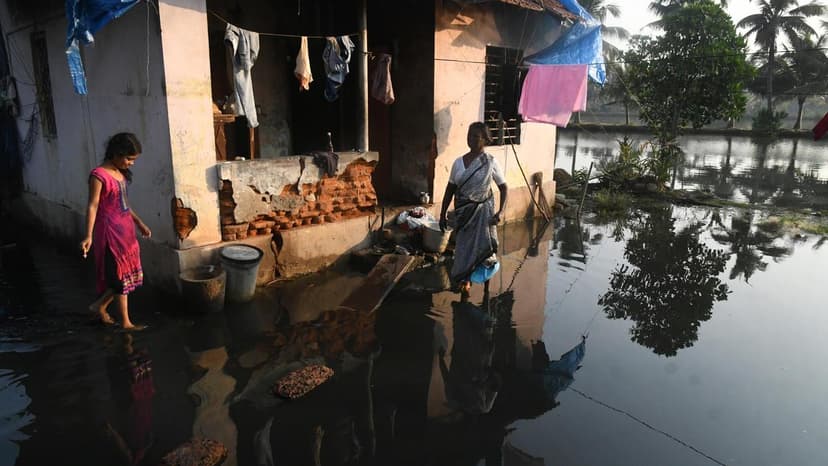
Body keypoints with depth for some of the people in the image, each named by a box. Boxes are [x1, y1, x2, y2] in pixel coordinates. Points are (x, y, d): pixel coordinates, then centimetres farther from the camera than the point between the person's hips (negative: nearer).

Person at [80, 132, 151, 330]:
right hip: (111, 230, -9)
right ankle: (125, 322, 11)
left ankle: (100, 305, 31)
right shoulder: (99, 175, -16)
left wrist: (139, 223, 23)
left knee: (127, 273, 14)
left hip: (126, 228, 9)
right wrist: (89, 236, -25)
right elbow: (93, 206, -19)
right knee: (120, 275, -1)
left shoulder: (120, 172, 9)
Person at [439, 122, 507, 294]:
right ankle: (464, 279, 22)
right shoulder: (458, 162, 4)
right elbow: (450, 189, 9)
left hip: (482, 212, -3)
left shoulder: (490, 162, -5)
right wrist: (443, 214, 8)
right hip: (462, 212, 3)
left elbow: (503, 187, -1)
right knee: (463, 246, 6)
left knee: (482, 246, 0)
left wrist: (500, 211, -14)